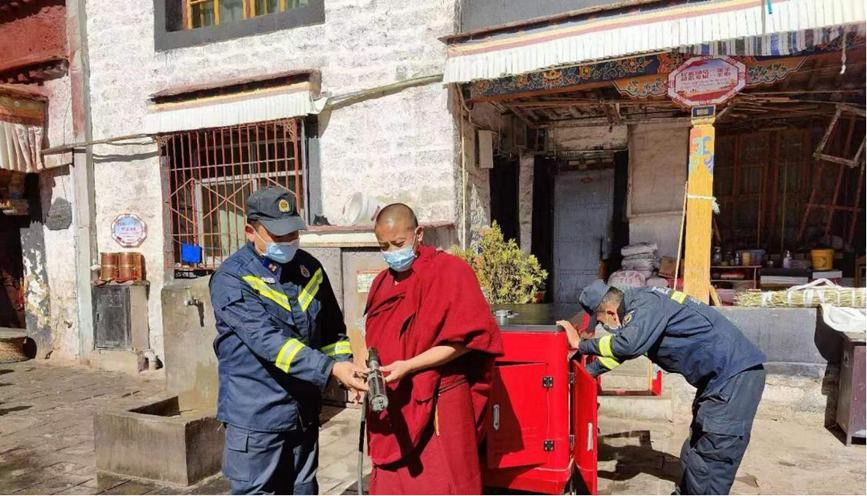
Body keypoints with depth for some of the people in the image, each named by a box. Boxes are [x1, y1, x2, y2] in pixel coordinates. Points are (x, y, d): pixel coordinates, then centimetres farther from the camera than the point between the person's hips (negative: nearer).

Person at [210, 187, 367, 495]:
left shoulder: (309, 268, 4)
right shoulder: (231, 279, -15)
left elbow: (333, 329, 13)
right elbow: (267, 341, -27)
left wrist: (346, 368, -3)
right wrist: (331, 369, -34)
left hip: (305, 413, 6)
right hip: (256, 417, -5)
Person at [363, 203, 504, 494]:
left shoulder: (451, 271, -9)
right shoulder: (382, 283, 11)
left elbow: (464, 340, -14)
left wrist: (408, 366, -20)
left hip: (438, 407, -6)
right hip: (392, 408, 6)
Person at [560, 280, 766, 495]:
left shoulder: (647, 303, -22)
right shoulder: (637, 305, 8)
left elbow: (628, 344, -38)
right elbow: (618, 348, 20)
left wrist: (581, 344, -26)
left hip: (736, 374, -10)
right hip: (722, 375, 10)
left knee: (712, 457, -7)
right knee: (696, 449, 20)